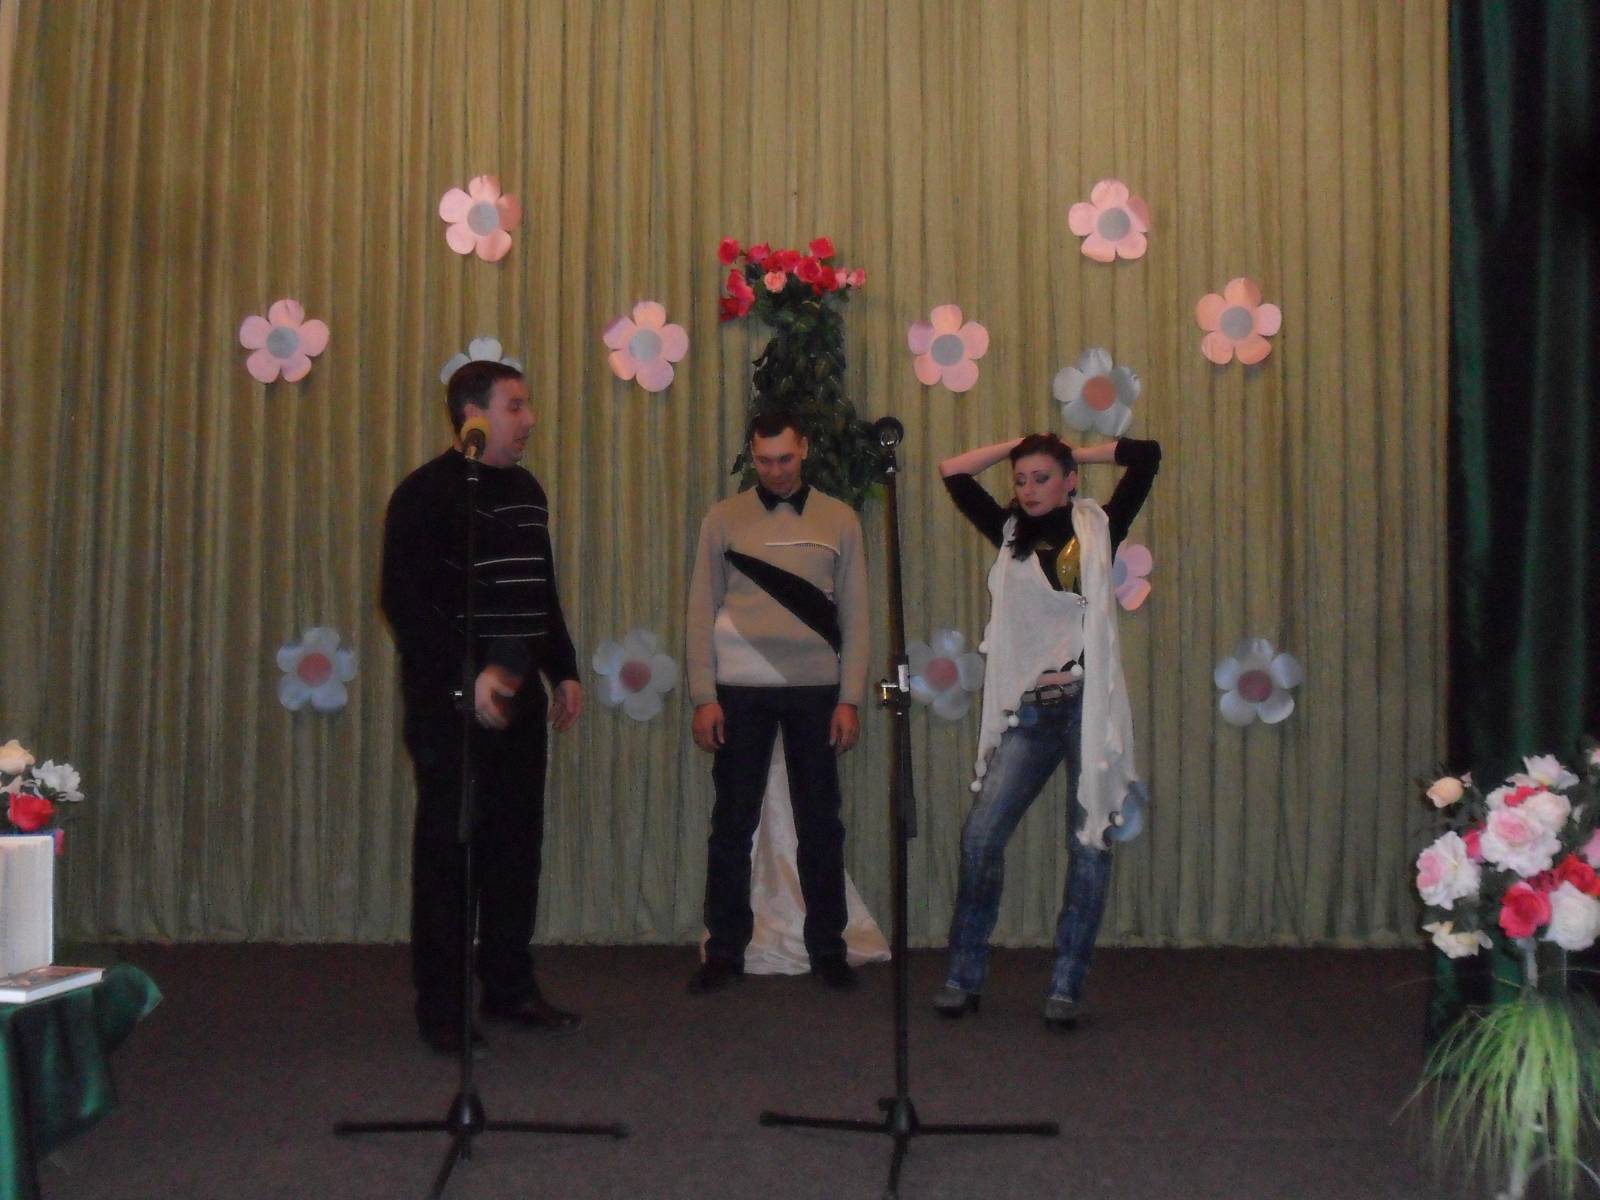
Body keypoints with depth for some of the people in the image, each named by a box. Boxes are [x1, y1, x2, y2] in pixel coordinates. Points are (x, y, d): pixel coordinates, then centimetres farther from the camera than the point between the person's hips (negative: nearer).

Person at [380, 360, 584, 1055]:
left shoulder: (526, 492, 15)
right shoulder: (427, 494, -9)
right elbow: (404, 600, -16)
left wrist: (563, 671, 15)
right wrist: (470, 673, -23)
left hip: (516, 697, 7)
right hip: (450, 700, -7)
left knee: (516, 843, 10)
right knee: (448, 848, -2)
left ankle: (509, 988, 22)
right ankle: (441, 1009, 7)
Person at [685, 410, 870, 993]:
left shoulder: (839, 519, 5)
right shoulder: (724, 519, 4)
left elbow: (854, 615, 4)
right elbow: (702, 612, 2)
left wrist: (850, 699, -2)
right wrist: (703, 697, -5)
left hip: (815, 690, 0)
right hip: (741, 690, 0)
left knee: (820, 823, 6)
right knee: (732, 824, 4)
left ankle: (827, 949, 17)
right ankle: (724, 950, 13)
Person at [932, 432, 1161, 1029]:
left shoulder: (1098, 530, 7)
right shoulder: (1010, 533, 13)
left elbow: (1146, 457, -1)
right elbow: (952, 472, 11)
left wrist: (1071, 451, 9)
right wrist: (1017, 444, 14)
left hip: (1088, 704, -2)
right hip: (1029, 710, 2)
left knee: (1089, 843, 0)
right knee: (980, 836, -5)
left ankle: (1066, 986, 9)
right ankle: (964, 977, 7)